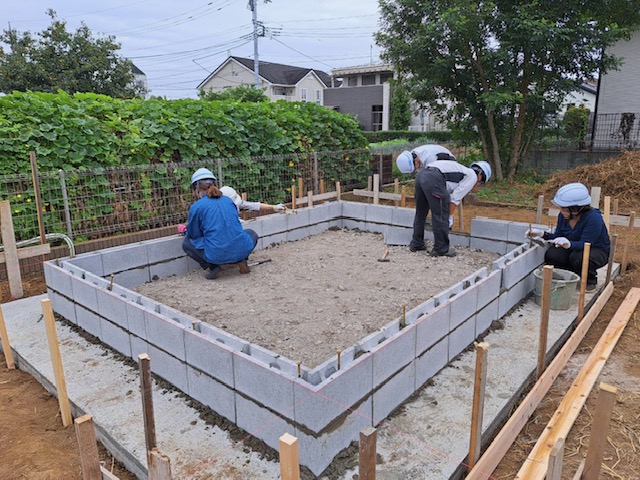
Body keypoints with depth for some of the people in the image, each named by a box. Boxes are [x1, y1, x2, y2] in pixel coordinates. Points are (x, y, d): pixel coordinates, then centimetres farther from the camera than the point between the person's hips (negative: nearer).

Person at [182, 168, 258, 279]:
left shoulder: (196, 206, -2)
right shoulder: (228, 200, 11)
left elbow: (193, 234, 11)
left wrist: (185, 231, 36)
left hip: (217, 256, -3)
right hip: (241, 250, 3)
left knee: (186, 243, 22)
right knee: (252, 233, 35)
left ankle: (212, 267, 3)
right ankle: (241, 260, 11)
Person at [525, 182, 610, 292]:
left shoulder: (594, 218, -30)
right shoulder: (563, 216, -12)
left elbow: (585, 244, -34)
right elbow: (558, 236, -1)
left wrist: (569, 244, -54)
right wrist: (542, 234, -18)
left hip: (598, 251, -6)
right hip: (574, 249, 6)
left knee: (578, 257, -36)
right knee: (550, 255, -19)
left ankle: (591, 280, -2)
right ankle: (576, 274, 9)